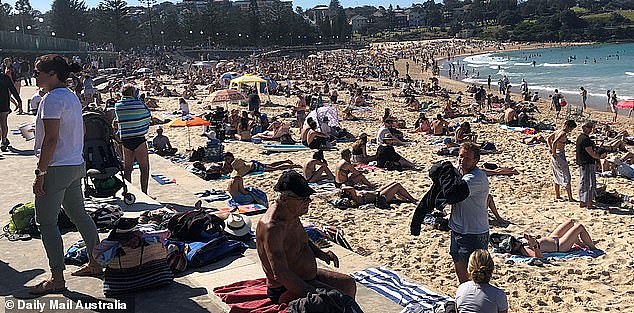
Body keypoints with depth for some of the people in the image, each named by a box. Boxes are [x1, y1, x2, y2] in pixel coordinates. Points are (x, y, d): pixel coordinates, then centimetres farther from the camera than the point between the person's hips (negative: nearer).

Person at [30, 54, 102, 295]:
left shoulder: (52, 99, -16)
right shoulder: (72, 97, 13)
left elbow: (51, 139, -21)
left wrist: (40, 173, -18)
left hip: (57, 169, -10)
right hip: (76, 165, 10)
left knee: (47, 223, -1)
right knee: (78, 214, 18)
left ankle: (57, 279, 4)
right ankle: (95, 264, 28)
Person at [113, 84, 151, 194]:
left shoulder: (117, 105, 2)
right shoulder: (138, 104, -10)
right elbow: (148, 115, 7)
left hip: (125, 140, 5)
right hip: (139, 139, -4)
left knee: (127, 168, 12)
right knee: (144, 168, 4)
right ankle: (144, 193, 4)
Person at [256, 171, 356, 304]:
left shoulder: (292, 214, 1)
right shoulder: (272, 229, -30)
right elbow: (281, 275, -33)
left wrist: (320, 253, 3)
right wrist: (313, 293, -33)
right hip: (286, 291, -10)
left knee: (349, 283, 13)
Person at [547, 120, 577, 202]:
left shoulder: (558, 131, 11)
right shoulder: (563, 133, -16)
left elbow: (549, 139, 23)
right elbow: (555, 142, -29)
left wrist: (550, 148, 14)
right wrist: (554, 153, -20)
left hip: (555, 156, 9)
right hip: (560, 155, -9)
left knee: (557, 176, 18)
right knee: (566, 177, -4)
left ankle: (557, 195, 24)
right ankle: (570, 197, -2)